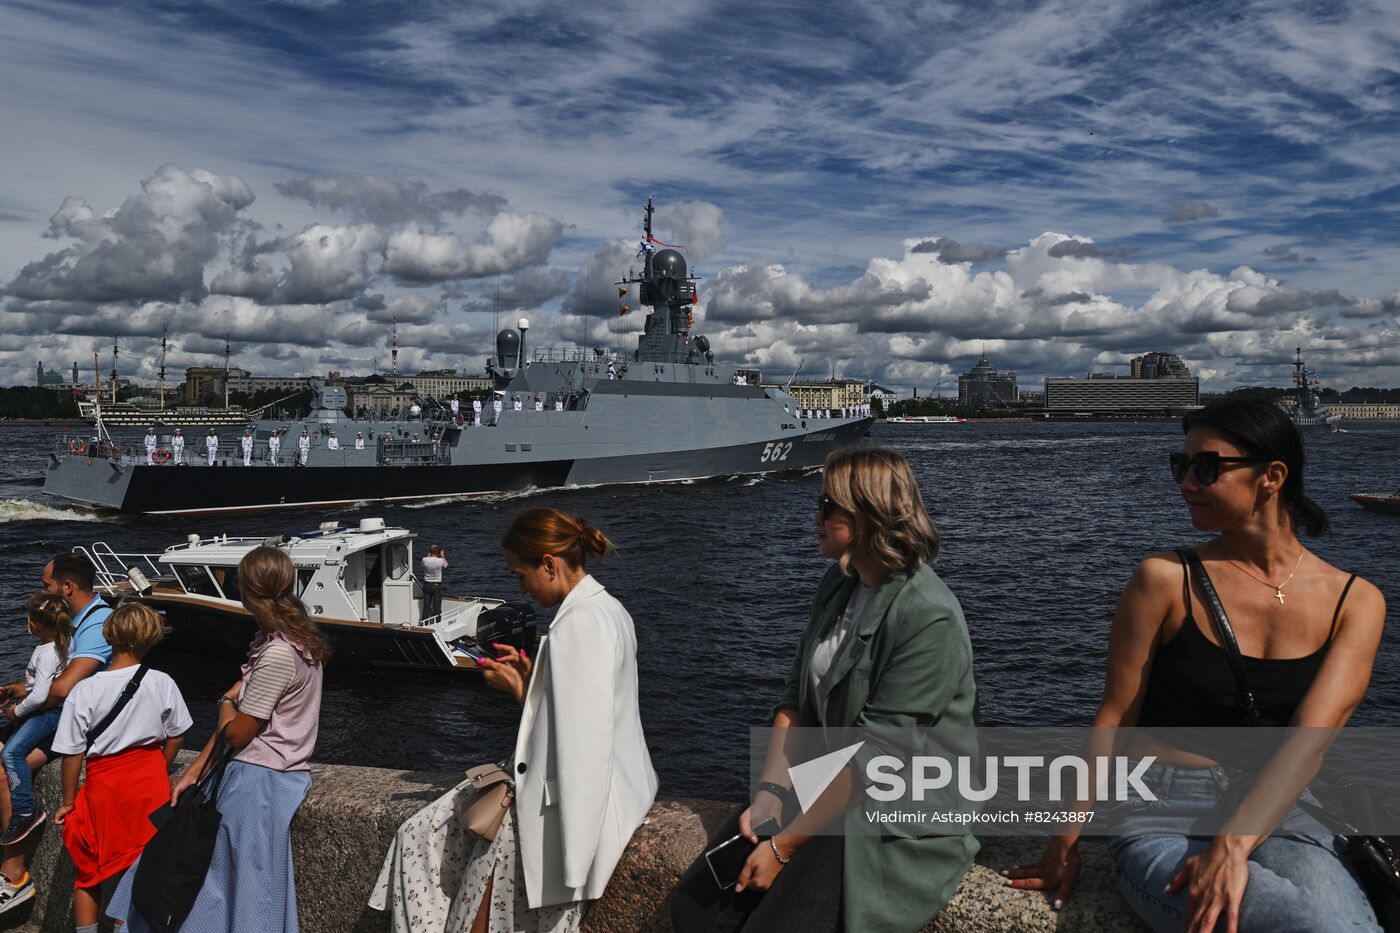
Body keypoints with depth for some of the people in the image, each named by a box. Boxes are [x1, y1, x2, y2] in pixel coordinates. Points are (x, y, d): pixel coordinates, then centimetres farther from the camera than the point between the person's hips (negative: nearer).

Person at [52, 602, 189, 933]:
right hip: (151, 784, 1)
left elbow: (73, 754, -7)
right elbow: (175, 738, 3)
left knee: (87, 870, 18)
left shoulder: (84, 691, -13)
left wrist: (68, 802, 6)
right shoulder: (162, 683, -8)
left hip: (104, 786, -1)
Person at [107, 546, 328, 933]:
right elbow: (239, 713, 10)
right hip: (255, 774, 9)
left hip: (259, 782, -9)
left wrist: (227, 702, 4)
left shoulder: (278, 655, -24)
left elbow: (236, 733, -17)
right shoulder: (275, 640, 7)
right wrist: (193, 772, 10)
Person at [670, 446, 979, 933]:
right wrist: (769, 796, -9)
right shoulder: (839, 584, 4)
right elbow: (797, 696, 4)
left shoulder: (930, 620, -22)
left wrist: (784, 846, -18)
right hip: (824, 787, 7)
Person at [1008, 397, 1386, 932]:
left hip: (1278, 817, 3)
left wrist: (1232, 848, -24)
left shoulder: (1355, 602, 1)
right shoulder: (1166, 580, -4)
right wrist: (1065, 845, -1)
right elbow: (1113, 721, -1)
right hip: (1164, 818, -2)